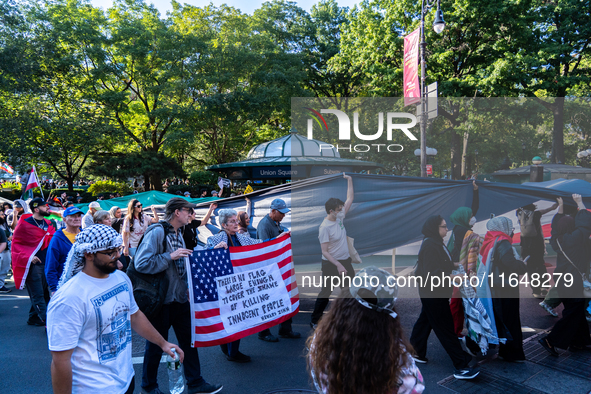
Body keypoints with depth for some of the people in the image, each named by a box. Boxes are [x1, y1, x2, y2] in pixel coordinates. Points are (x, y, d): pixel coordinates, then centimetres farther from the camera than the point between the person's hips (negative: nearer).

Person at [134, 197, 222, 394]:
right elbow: (141, 263, -26)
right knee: (157, 343, 8)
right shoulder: (157, 232, -17)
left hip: (180, 297, 8)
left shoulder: (178, 234, 11)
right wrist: (170, 256, -25)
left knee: (188, 339, 12)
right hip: (161, 299, -8)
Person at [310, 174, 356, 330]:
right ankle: (314, 321, 18)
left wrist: (349, 180, 4)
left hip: (345, 260, 7)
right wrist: (338, 265, -26)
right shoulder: (324, 227, -21)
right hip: (331, 264, -7)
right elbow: (325, 251, -21)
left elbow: (350, 198, 9)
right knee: (326, 292, 3)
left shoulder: (339, 217, 0)